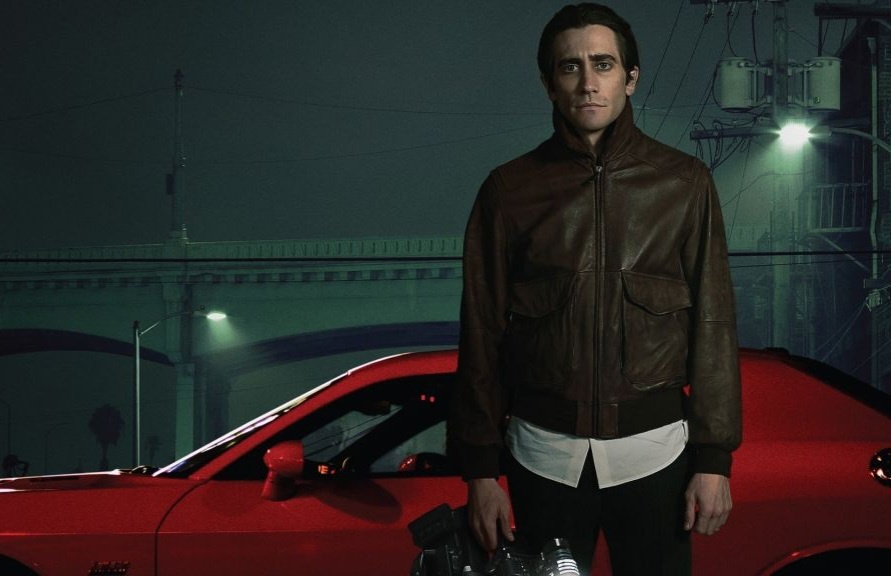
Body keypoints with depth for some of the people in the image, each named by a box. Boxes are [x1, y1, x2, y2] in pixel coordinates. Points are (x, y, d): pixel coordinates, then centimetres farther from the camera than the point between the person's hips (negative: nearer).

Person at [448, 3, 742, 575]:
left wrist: (715, 459, -3)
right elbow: (483, 334, 3)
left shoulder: (684, 183, 1)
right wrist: (481, 469, 1)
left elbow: (713, 324, 1)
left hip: (654, 449, 0)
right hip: (544, 453, 0)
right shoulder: (510, 190, 2)